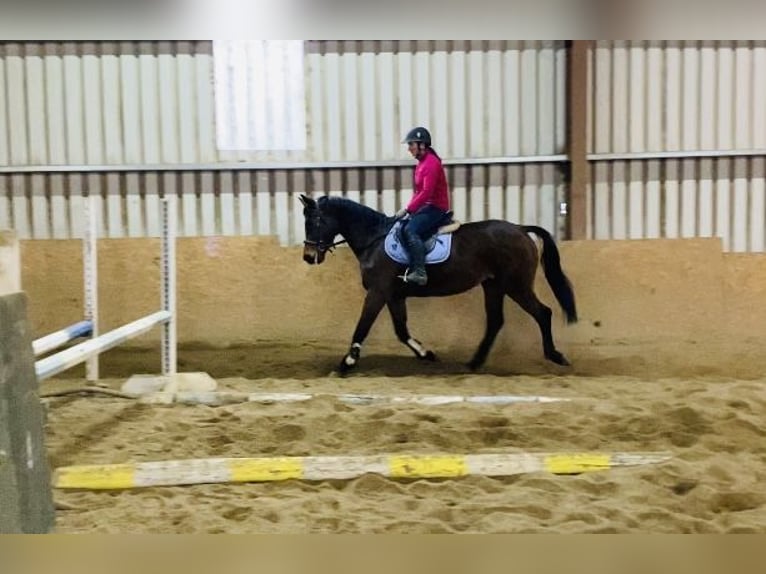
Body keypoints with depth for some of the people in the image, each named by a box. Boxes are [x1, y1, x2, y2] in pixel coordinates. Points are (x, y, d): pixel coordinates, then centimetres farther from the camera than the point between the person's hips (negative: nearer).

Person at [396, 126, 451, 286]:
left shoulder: (431, 163, -16)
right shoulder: (422, 163, 15)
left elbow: (426, 192, -23)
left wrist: (407, 209, -20)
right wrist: (409, 209, 7)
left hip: (436, 208, -11)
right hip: (425, 206, 11)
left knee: (410, 230, -27)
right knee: (401, 227, 7)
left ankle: (419, 272, -33)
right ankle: (411, 267, 4)